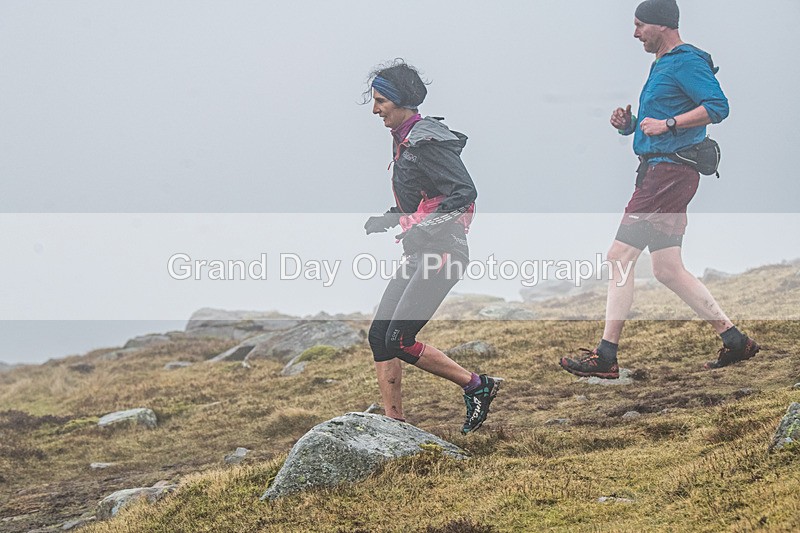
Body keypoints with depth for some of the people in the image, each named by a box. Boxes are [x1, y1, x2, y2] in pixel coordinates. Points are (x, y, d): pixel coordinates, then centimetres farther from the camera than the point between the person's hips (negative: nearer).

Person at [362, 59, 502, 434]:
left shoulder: (425, 141, -14)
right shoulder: (403, 140, 15)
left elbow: (464, 193, -21)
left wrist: (422, 230, -24)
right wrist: (387, 220, 12)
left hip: (441, 251, -10)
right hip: (418, 254, 10)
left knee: (399, 340, -14)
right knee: (379, 336, 3)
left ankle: (477, 386, -1)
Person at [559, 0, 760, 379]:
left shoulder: (686, 62, -9)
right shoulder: (662, 65, 22)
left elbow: (717, 107, -21)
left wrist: (666, 124, -24)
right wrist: (630, 125, 8)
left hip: (669, 173, -11)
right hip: (658, 173, 11)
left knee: (619, 257, -11)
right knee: (668, 270, 10)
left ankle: (605, 357, -9)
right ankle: (734, 340, 14)